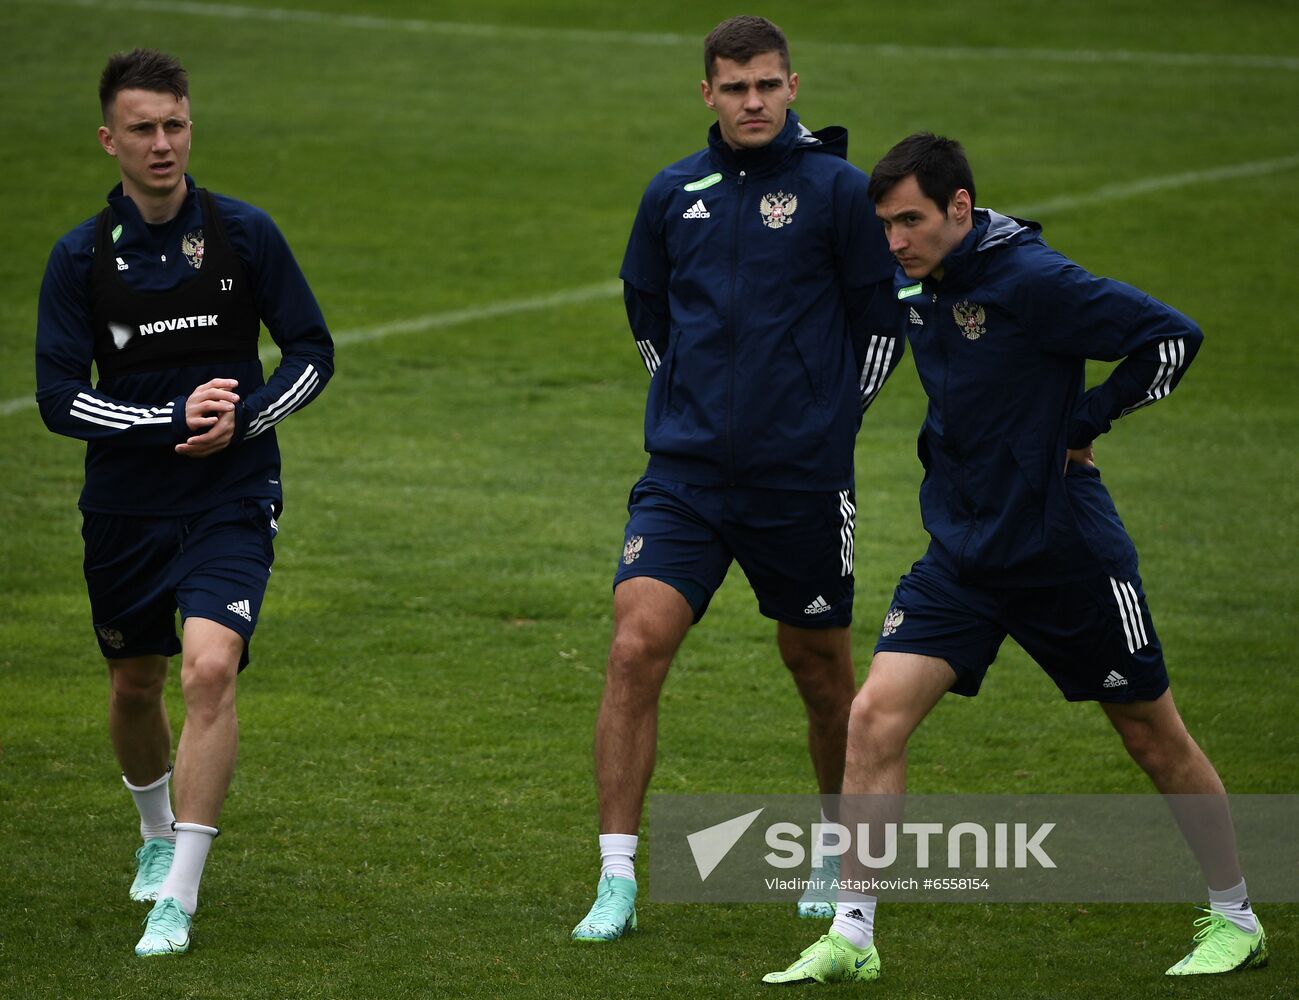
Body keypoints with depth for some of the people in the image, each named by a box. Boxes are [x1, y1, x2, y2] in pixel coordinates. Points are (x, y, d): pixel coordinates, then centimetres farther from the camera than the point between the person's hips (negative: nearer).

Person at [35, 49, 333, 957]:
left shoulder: (245, 234, -5)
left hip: (231, 498, -2)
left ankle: (178, 898, -18)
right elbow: (60, 398, -8)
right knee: (135, 685, 15)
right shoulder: (81, 257, -6)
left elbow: (313, 351, 3)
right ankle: (158, 834, 46)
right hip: (126, 506, 2)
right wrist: (173, 419, -19)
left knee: (210, 668, -21)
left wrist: (244, 416, -14)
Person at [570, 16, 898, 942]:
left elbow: (883, 312, 3)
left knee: (822, 671, 11)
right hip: (686, 473, 2)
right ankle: (617, 882, -10)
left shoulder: (838, 188, -5)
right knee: (635, 648, -13)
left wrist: (831, 413, 5)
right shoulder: (673, 195, 5)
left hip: (803, 480, -2)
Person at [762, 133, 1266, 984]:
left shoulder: (1031, 280, -19)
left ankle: (1235, 919, 27)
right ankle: (851, 938, -4)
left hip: (1066, 553, -6)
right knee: (874, 718, -9)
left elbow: (1173, 338, -19)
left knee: (1156, 739, 9)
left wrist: (1082, 425, -14)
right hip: (962, 554, 6)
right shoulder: (916, 286, 3)